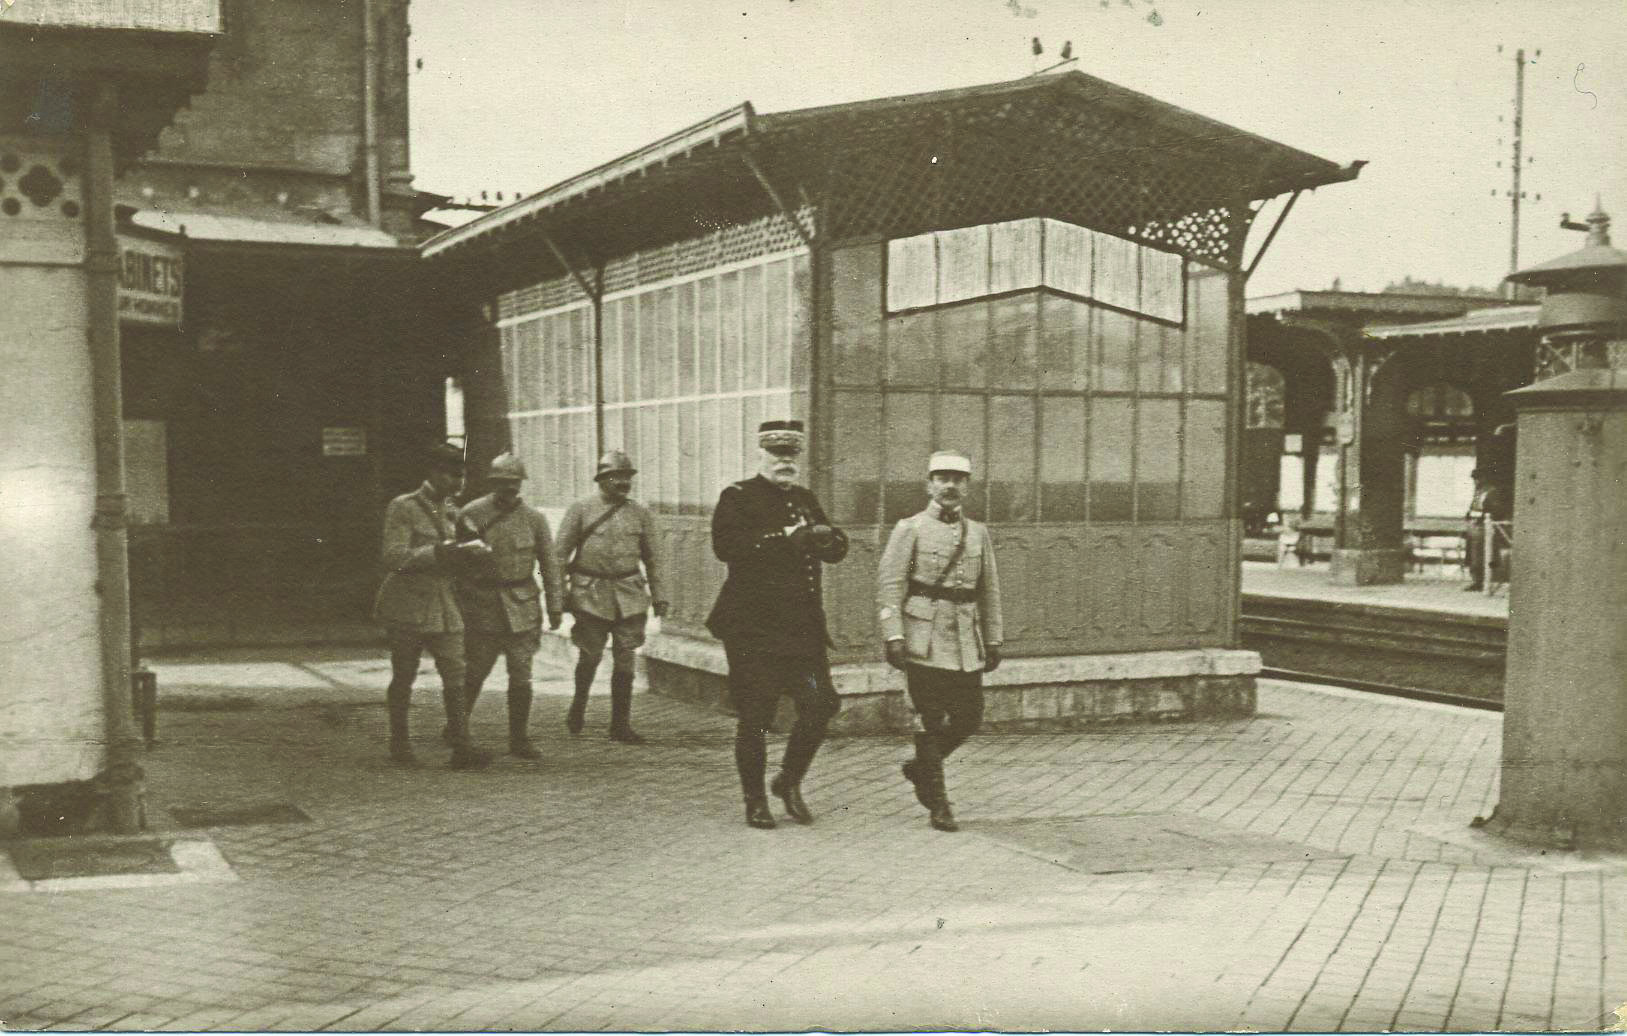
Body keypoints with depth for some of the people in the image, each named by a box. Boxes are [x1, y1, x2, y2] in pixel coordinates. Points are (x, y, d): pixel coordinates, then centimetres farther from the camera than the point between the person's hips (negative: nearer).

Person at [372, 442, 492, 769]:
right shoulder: (402, 508, -7)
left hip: (445, 606, 5)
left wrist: (468, 552, 0)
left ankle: (462, 747, -8)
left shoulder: (449, 511, 13)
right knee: (403, 678, 6)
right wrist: (436, 552, -25)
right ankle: (399, 744, 21)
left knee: (455, 675, -6)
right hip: (407, 605, -5)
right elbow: (393, 558, -16)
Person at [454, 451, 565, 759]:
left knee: (521, 675, 0)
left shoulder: (534, 518, -1)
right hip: (482, 604, -1)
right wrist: (454, 603, 4)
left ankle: (519, 739, 9)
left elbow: (549, 563, 5)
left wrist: (555, 607, 3)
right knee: (475, 672, 4)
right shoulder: (471, 514, -5)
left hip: (521, 605, 1)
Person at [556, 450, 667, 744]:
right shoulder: (581, 509, 0)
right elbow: (561, 552, 2)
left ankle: (621, 725, 8)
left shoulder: (640, 513, 8)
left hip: (630, 595, 2)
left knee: (625, 659, 1)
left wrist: (658, 595, 9)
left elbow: (651, 557, 13)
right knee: (590, 655, 1)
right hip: (591, 594, -2)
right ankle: (579, 703, 29)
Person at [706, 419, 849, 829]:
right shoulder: (737, 498, -2)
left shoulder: (806, 500, 17)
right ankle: (755, 801, 14)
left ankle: (789, 781, 18)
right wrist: (784, 537, -22)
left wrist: (825, 535, -11)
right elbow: (726, 545, -19)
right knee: (754, 716, -1)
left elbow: (839, 549, 12)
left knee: (821, 703, -3)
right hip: (752, 626, -5)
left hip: (803, 625, 5)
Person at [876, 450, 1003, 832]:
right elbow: (889, 585, -7)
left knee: (969, 718, 4)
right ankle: (937, 805, 8)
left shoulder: (978, 533, 12)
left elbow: (989, 591, 16)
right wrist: (893, 636, -15)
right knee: (930, 721, -2)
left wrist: (993, 641, 12)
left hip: (966, 643, 5)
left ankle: (920, 766, 29)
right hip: (925, 640, -5)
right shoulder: (910, 529, -2)